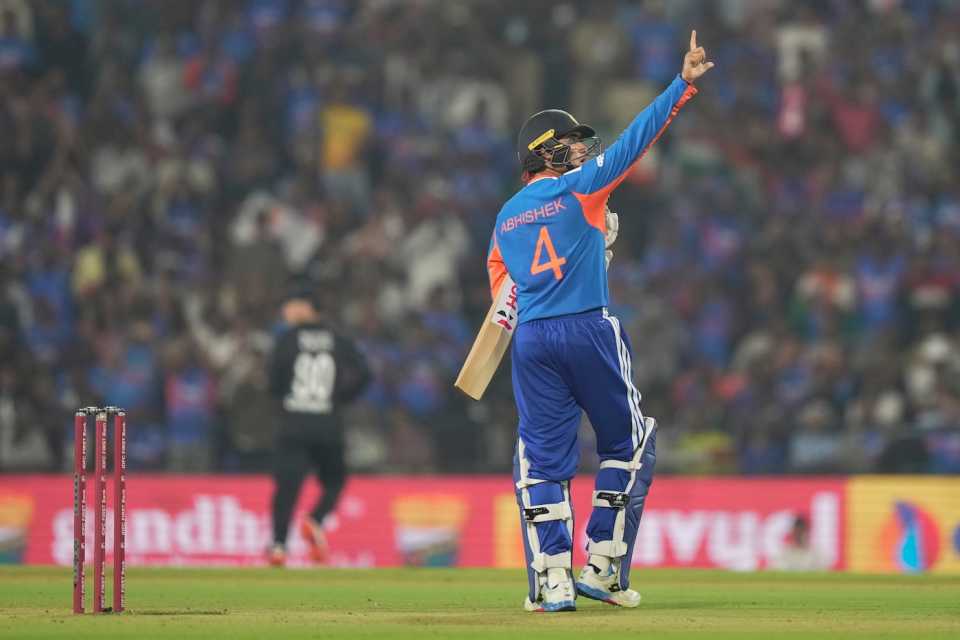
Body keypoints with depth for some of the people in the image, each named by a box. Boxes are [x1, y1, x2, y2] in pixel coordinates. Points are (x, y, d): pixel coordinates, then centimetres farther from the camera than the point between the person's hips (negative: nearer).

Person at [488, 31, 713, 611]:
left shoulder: (506, 216, 16)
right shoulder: (580, 186, -1)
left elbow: (500, 285, 17)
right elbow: (636, 139, -6)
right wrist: (683, 84, -7)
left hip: (530, 340, 5)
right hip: (589, 331, -5)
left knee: (544, 458, 6)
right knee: (629, 445, 9)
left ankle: (553, 579, -3)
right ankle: (603, 568, 3)